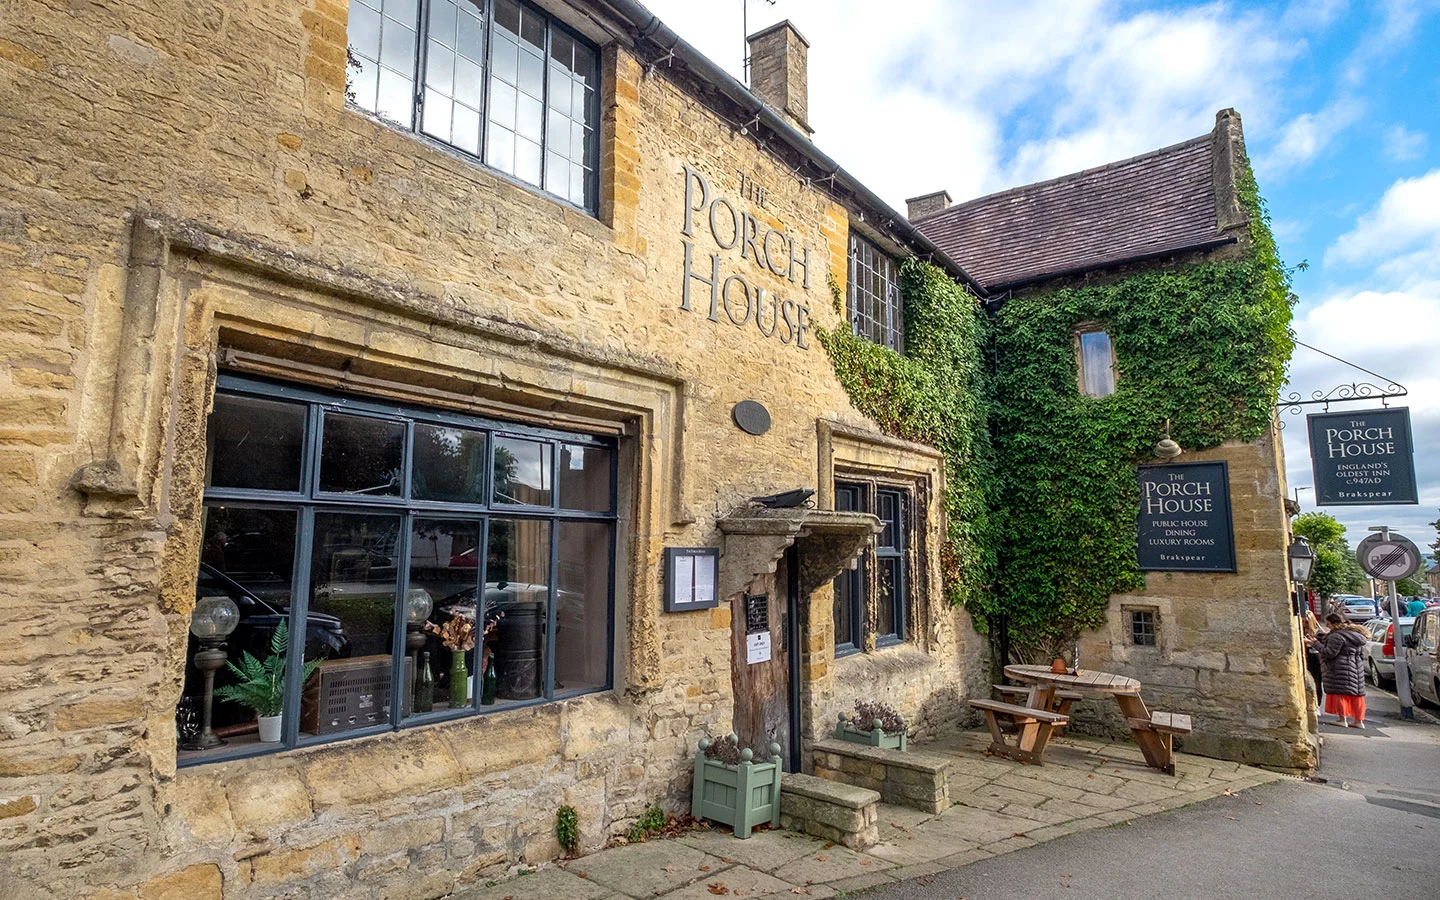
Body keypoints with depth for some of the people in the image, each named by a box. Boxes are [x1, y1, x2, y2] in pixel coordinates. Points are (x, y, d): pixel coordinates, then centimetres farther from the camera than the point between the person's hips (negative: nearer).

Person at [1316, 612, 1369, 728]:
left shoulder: (1337, 636, -15)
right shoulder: (1356, 633, 15)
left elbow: (1330, 653, -18)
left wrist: (1316, 643, -10)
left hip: (1341, 669, -9)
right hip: (1357, 667, 9)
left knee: (1340, 693, -4)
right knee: (1356, 694, 12)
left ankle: (1343, 719, -3)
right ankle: (1359, 721, 17)